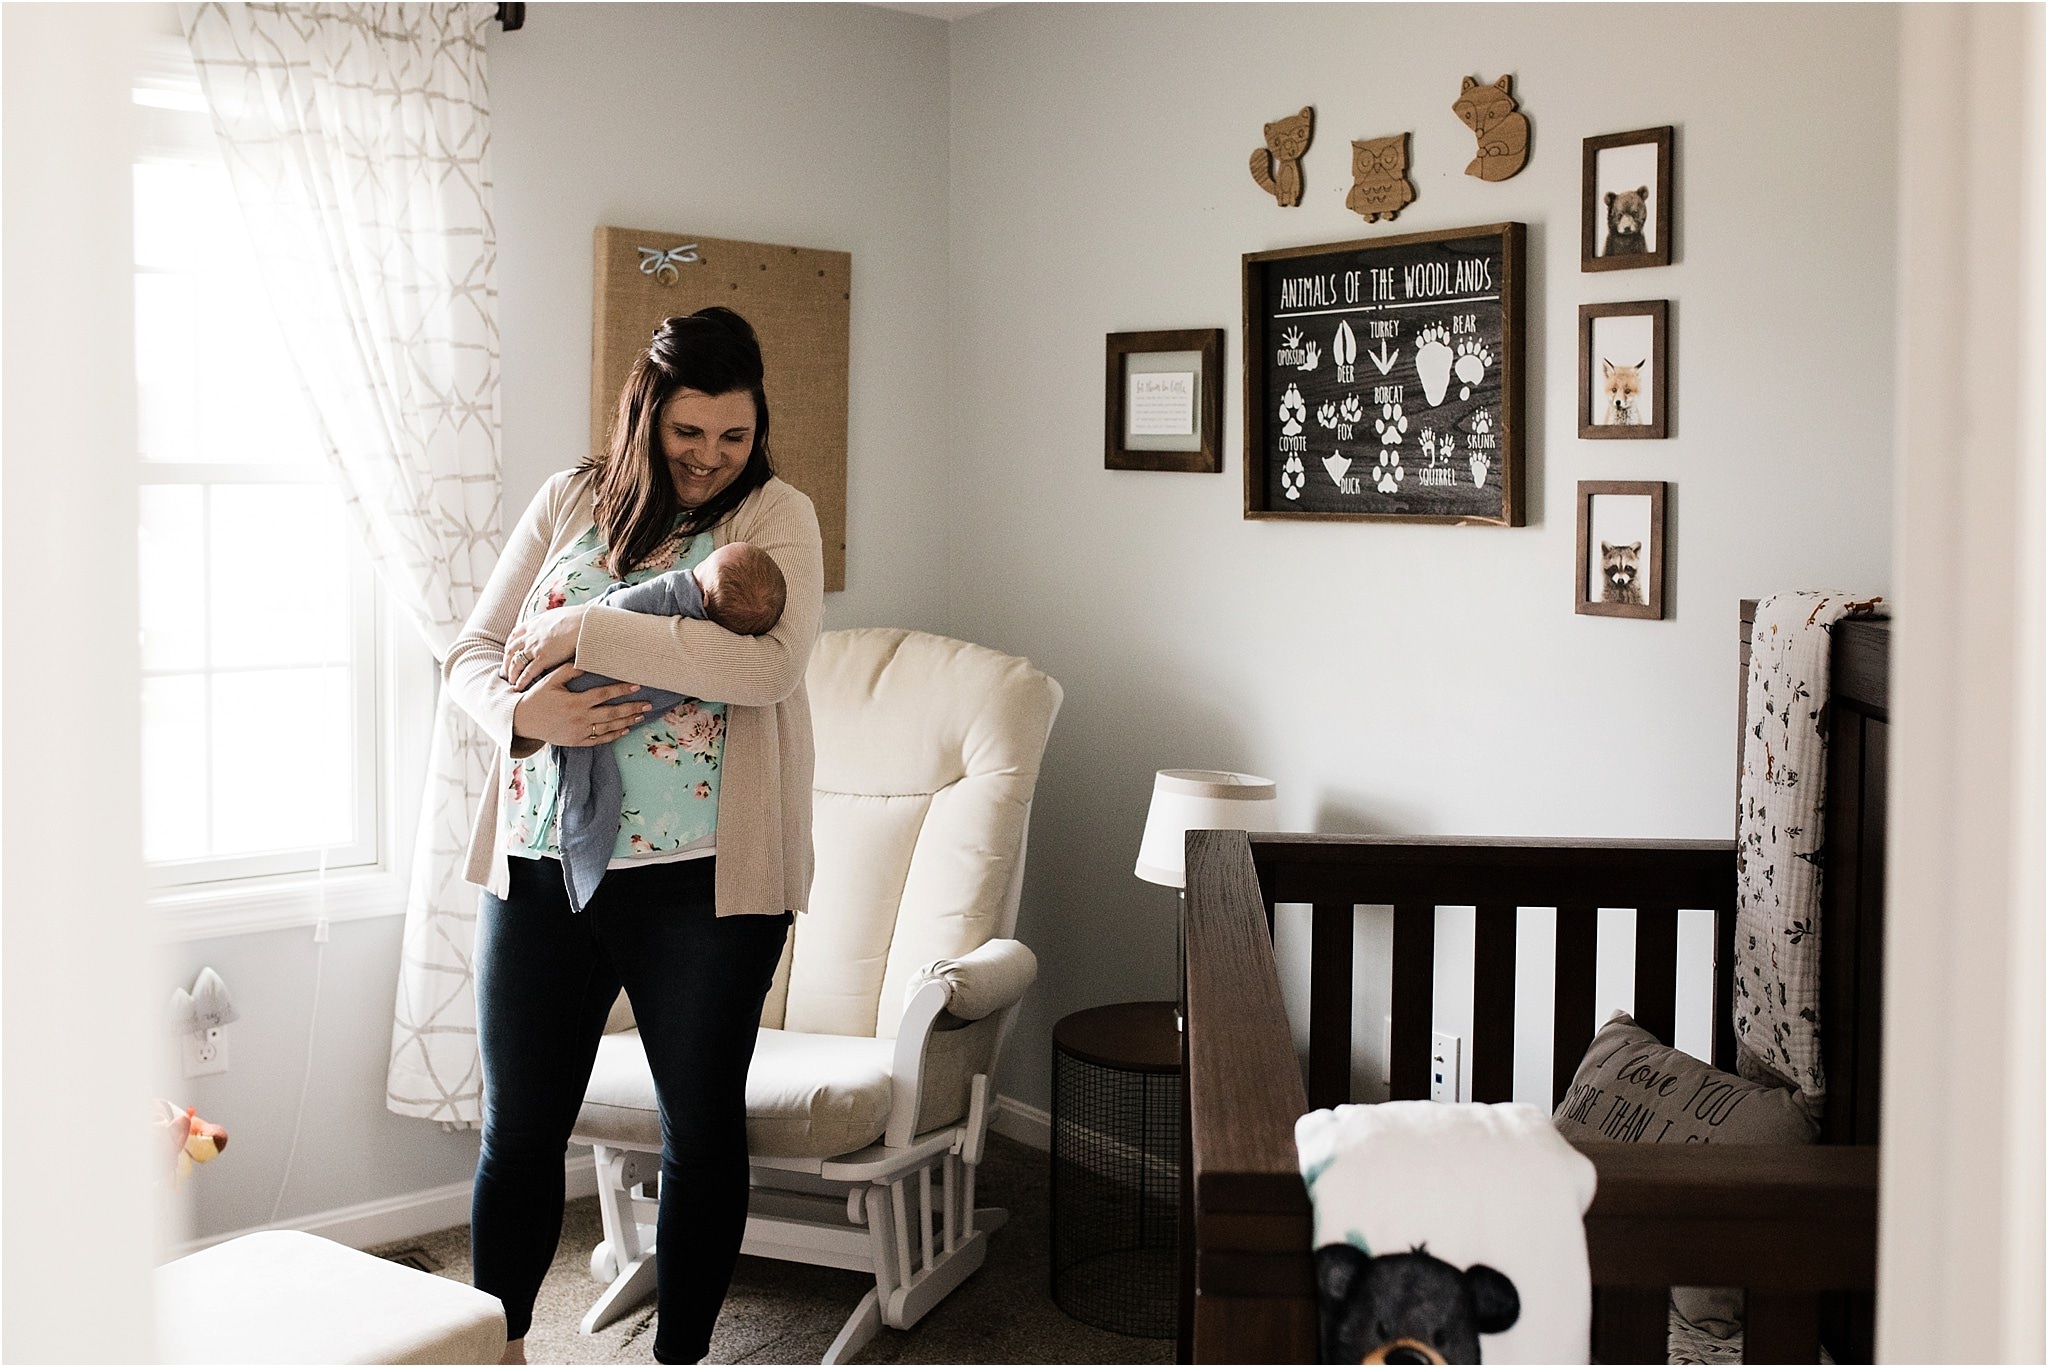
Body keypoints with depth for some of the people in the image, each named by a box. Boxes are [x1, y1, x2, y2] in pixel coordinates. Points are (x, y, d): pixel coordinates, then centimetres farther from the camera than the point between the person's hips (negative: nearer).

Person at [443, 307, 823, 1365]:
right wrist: (522, 709, -15)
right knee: (517, 1129, 13)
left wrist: (588, 631, -20)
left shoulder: (776, 514, -2)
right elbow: (471, 654, 8)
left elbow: (769, 662, -21)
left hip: (701, 880, -2)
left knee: (703, 1130, 10)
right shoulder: (569, 501, 7)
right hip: (540, 868, 3)